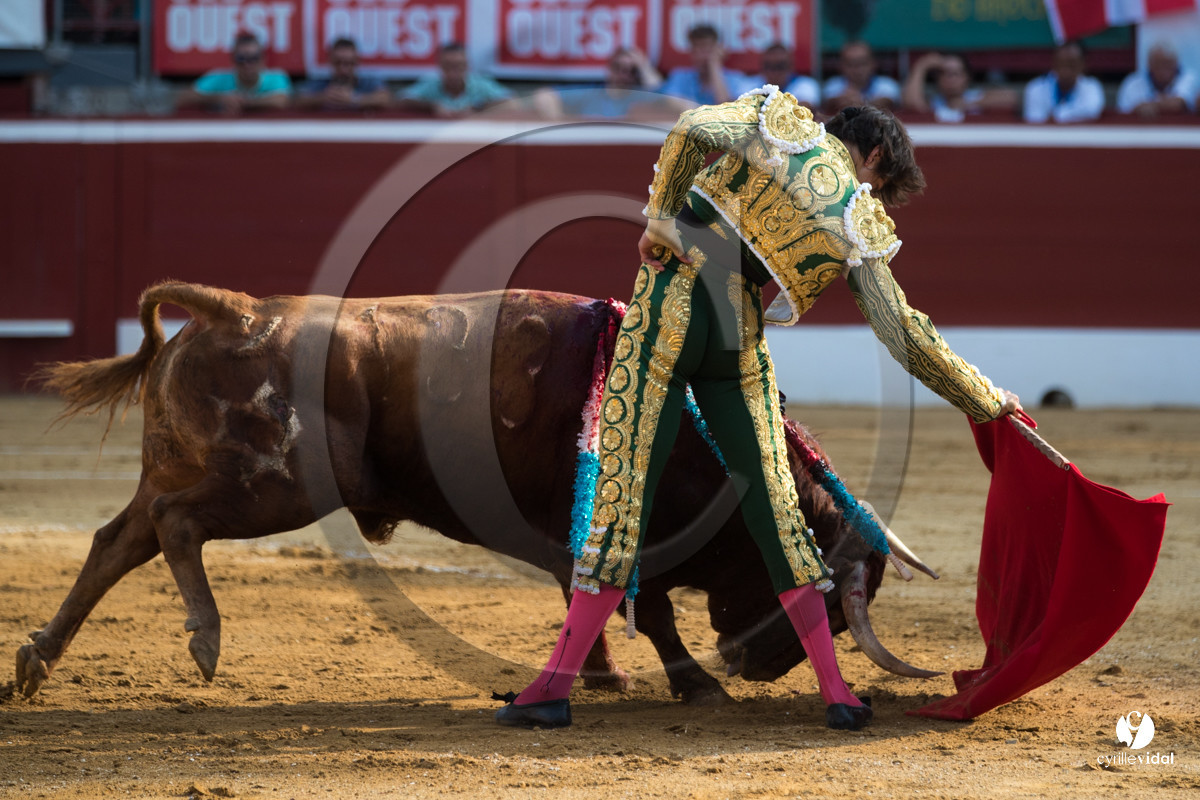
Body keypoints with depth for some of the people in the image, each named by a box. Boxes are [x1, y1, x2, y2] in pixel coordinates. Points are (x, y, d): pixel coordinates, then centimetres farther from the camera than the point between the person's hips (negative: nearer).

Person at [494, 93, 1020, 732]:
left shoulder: (778, 118, 7)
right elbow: (905, 336, 6)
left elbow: (693, 127, -10)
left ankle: (557, 684, -5)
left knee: (623, 492, -2)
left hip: (669, 306, -1)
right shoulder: (860, 224, 7)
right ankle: (837, 693, 9)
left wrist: (660, 218, 0)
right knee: (774, 502, 9)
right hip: (741, 340, 1)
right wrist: (988, 400, 16)